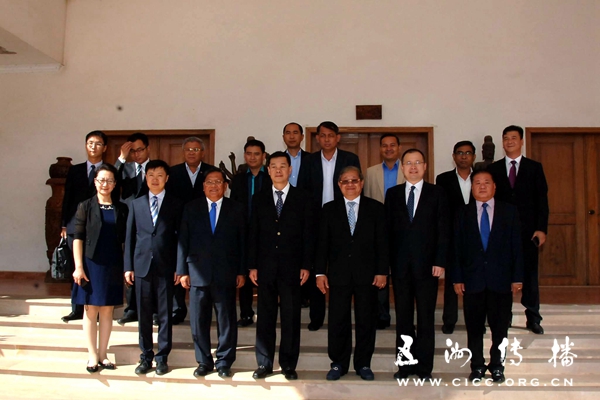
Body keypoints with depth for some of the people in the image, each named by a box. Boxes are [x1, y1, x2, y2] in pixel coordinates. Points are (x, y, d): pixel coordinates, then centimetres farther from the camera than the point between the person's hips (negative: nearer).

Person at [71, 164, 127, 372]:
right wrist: (78, 266, -10)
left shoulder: (121, 209, 6)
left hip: (113, 266, 2)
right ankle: (92, 355, 14)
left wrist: (127, 266, 1)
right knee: (91, 310, 4)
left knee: (107, 310, 8)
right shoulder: (85, 206, 0)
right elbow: (78, 237, -4)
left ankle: (102, 354, 18)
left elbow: (124, 239, 6)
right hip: (91, 264, -2)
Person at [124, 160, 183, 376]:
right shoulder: (136, 204, 10)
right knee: (144, 314, 8)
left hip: (166, 267, -2)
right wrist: (128, 266, 4)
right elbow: (130, 237, 9)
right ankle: (146, 357, 20)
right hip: (142, 266, 2)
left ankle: (162, 357, 16)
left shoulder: (176, 205, 3)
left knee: (165, 314, 5)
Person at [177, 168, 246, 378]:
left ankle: (224, 362, 18)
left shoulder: (236, 209, 6)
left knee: (226, 320, 4)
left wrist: (242, 271, 0)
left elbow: (242, 242, 4)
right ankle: (204, 361, 21)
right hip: (198, 272, 1)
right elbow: (183, 240, 6)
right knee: (198, 320, 6)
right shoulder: (191, 208, 9)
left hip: (226, 274, -1)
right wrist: (182, 270, 1)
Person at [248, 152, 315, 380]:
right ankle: (264, 364, 17)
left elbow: (308, 234, 1)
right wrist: (252, 266, 2)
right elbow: (253, 234, 7)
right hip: (265, 267, 2)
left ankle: (289, 365, 16)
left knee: (291, 318, 4)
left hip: (292, 267, -1)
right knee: (265, 317, 7)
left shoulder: (302, 199, 3)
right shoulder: (259, 199, 9)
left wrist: (306, 266, -5)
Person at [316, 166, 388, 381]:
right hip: (338, 273, 1)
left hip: (367, 273, 0)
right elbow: (323, 243, 4)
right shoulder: (329, 209, 7)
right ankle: (338, 363, 19)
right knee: (337, 321, 5)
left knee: (366, 321, 7)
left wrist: (382, 271, -5)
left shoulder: (376, 208, 5)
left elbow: (382, 243, 1)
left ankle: (363, 364, 21)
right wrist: (320, 272, -2)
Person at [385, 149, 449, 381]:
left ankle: (424, 367, 15)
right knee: (403, 318, 8)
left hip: (427, 265, -2)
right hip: (400, 265, 2)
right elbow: (388, 229, 5)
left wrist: (440, 262, -9)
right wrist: (388, 262, -2)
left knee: (426, 318, 5)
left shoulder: (437, 193, 3)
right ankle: (405, 364, 18)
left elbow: (443, 231, -1)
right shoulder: (392, 194, 8)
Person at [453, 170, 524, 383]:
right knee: (474, 327, 7)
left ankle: (497, 366, 22)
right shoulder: (462, 213, 6)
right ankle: (477, 366, 21)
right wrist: (457, 278, -2)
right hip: (472, 279, 0)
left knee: (500, 327, 7)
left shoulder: (509, 211, 6)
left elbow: (516, 246, 4)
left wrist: (517, 277, -2)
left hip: (501, 280, 0)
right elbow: (457, 248, 4)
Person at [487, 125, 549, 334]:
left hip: (528, 230, 0)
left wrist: (541, 228, -6)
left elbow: (542, 200, 2)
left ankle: (533, 318, 9)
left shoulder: (534, 167, 7)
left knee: (530, 274, 2)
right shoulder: (494, 168, 8)